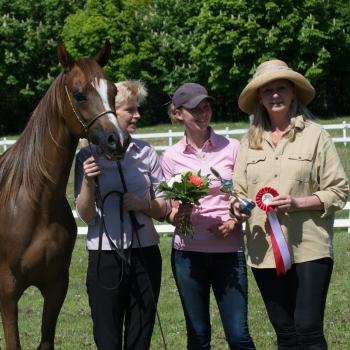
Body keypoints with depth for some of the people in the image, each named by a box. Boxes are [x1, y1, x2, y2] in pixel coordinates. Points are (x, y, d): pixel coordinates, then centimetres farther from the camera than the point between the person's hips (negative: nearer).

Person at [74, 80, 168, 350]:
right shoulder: (88, 156, -1)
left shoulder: (146, 153, 4)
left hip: (145, 254, 2)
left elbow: (163, 210, 8)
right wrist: (87, 181, -20)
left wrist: (142, 204, -12)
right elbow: (86, 215, -4)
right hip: (105, 256, -2)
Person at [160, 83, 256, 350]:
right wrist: (176, 215, -13)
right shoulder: (171, 157, 5)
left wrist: (234, 222, -14)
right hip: (188, 251, 1)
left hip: (229, 250, -1)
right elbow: (169, 211, 10)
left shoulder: (232, 148, 2)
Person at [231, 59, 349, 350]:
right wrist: (238, 208, -10)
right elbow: (239, 191, 12)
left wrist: (298, 203, -16)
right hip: (265, 250, 4)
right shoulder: (250, 141, 10)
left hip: (308, 249, -4)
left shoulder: (314, 135, -1)